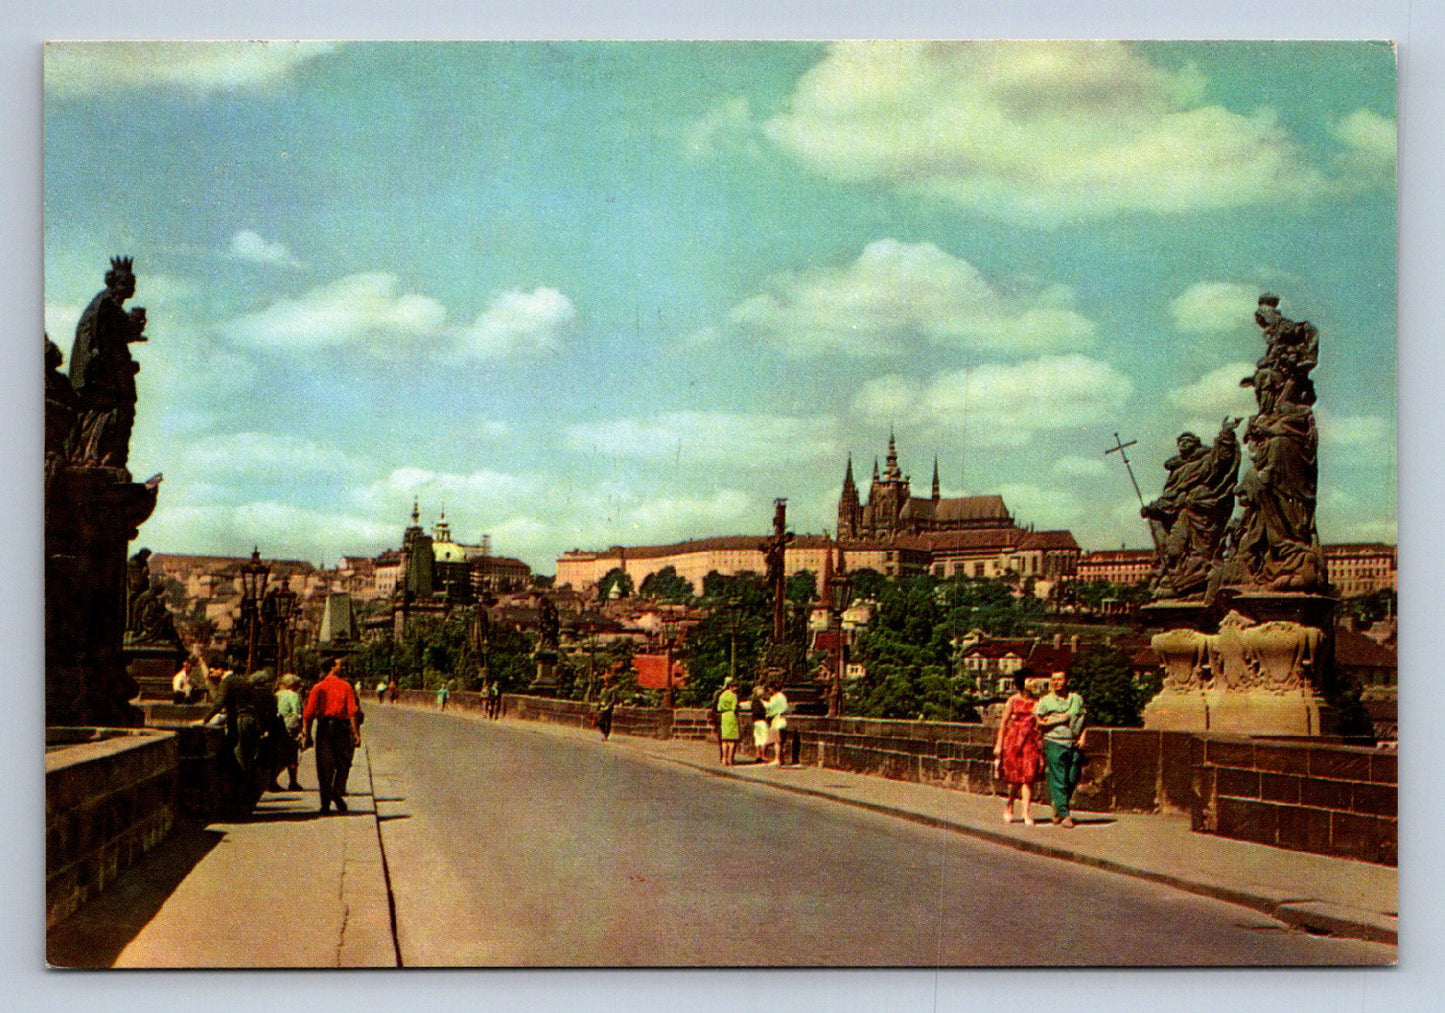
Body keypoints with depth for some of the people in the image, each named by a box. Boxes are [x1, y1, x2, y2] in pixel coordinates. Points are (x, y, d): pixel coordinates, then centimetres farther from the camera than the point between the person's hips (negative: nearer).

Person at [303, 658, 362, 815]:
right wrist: (356, 733, -8)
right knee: (343, 764, 14)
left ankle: (325, 803, 1)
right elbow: (353, 712, -8)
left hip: (323, 728, 1)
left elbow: (308, 714, -1)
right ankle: (337, 792, -3)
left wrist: (306, 735, 3)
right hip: (342, 727, -1)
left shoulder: (317, 688, 5)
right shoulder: (346, 686, 0)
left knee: (324, 767, 4)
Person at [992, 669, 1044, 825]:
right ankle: (1009, 806, 25)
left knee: (1029, 777, -7)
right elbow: (1003, 723, 3)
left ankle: (1026, 813, -7)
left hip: (1032, 741, 2)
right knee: (1015, 777, 2)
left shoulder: (1035, 701, 9)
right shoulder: (1013, 700, 2)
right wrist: (999, 744, -1)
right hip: (1014, 739, -2)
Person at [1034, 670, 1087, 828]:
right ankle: (1064, 815, -6)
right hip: (1055, 743, -3)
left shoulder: (1077, 699, 14)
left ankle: (1058, 809, 23)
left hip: (1074, 744, 3)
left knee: (1073, 780, 4)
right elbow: (1038, 724, 3)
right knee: (1058, 781, -8)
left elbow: (1083, 721, 18)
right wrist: (1057, 720, -9)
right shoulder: (1045, 701, 5)